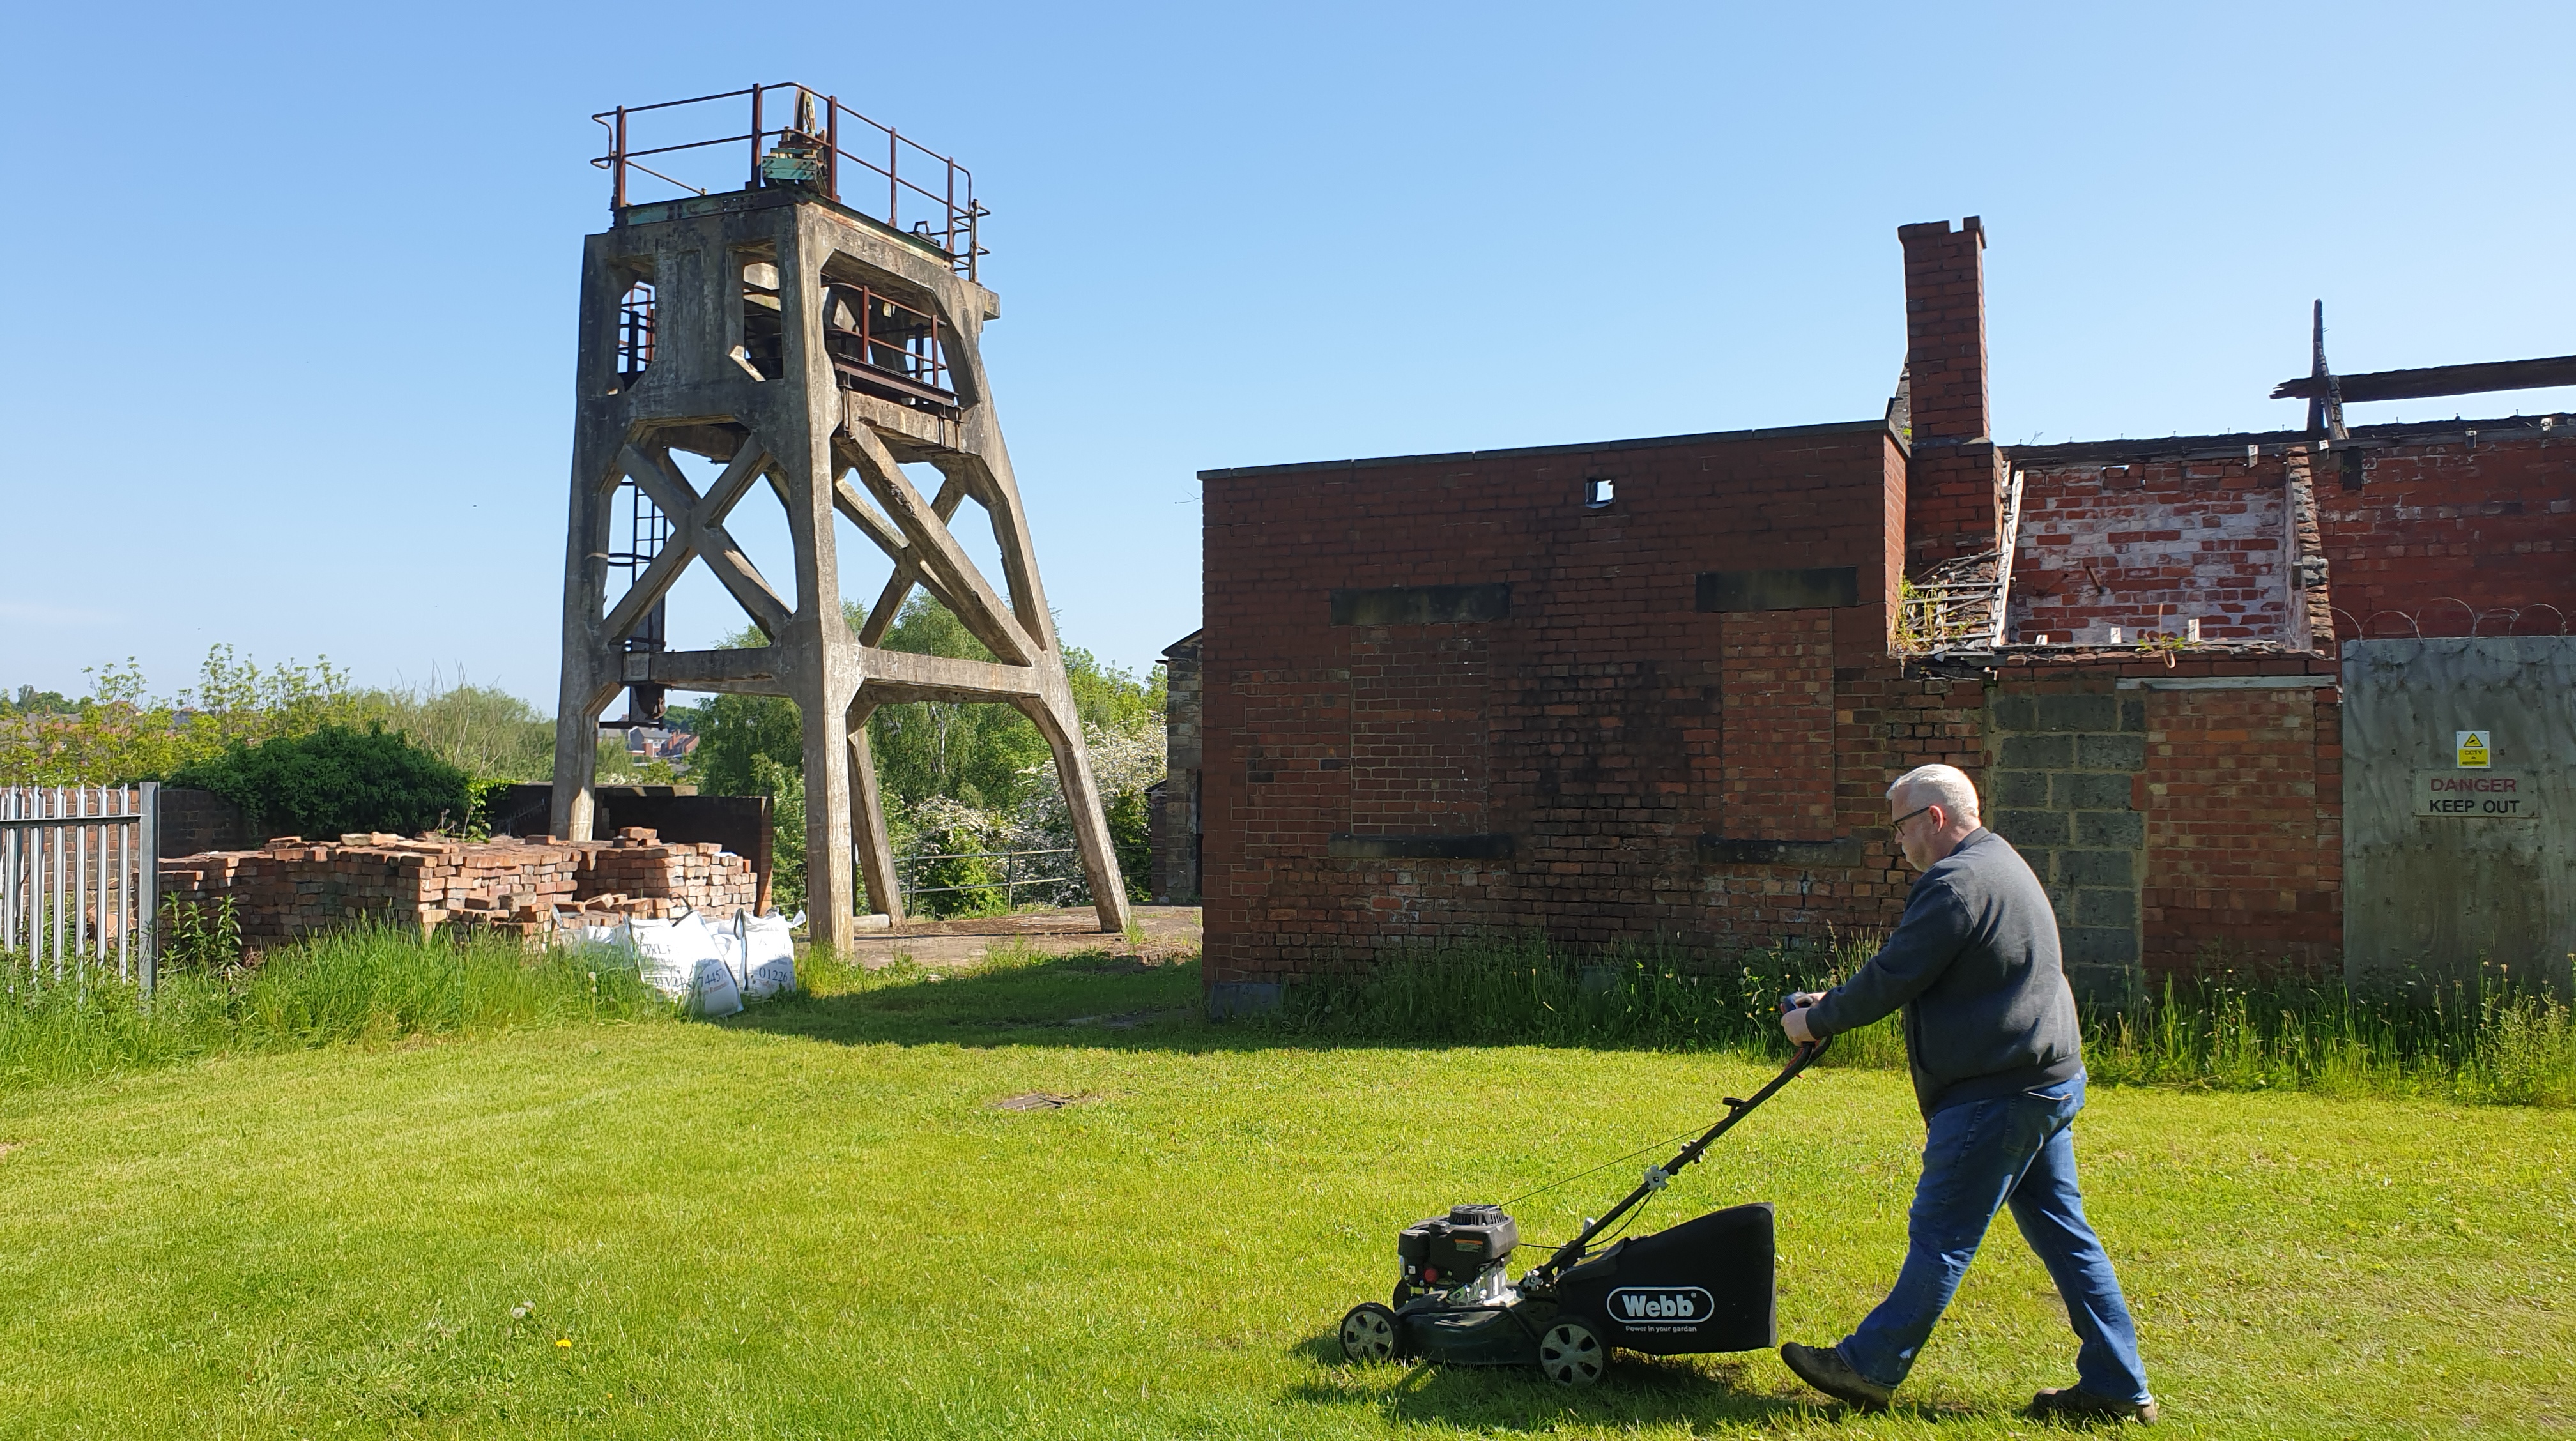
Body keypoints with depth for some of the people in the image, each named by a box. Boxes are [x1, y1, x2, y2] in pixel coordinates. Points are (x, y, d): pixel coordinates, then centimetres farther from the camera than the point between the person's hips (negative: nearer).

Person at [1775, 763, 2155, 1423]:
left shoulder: (1955, 883, -18)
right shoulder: (2000, 863, 17)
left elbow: (1891, 979, -17)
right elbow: (1905, 972, 23)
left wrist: (1816, 1021, -3)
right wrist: (1834, 1001, 20)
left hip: (1996, 1096, -10)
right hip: (2051, 1079, 10)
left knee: (1940, 1238, 0)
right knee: (2062, 1233, 13)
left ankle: (1871, 1367, 10)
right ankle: (2117, 1386, 18)